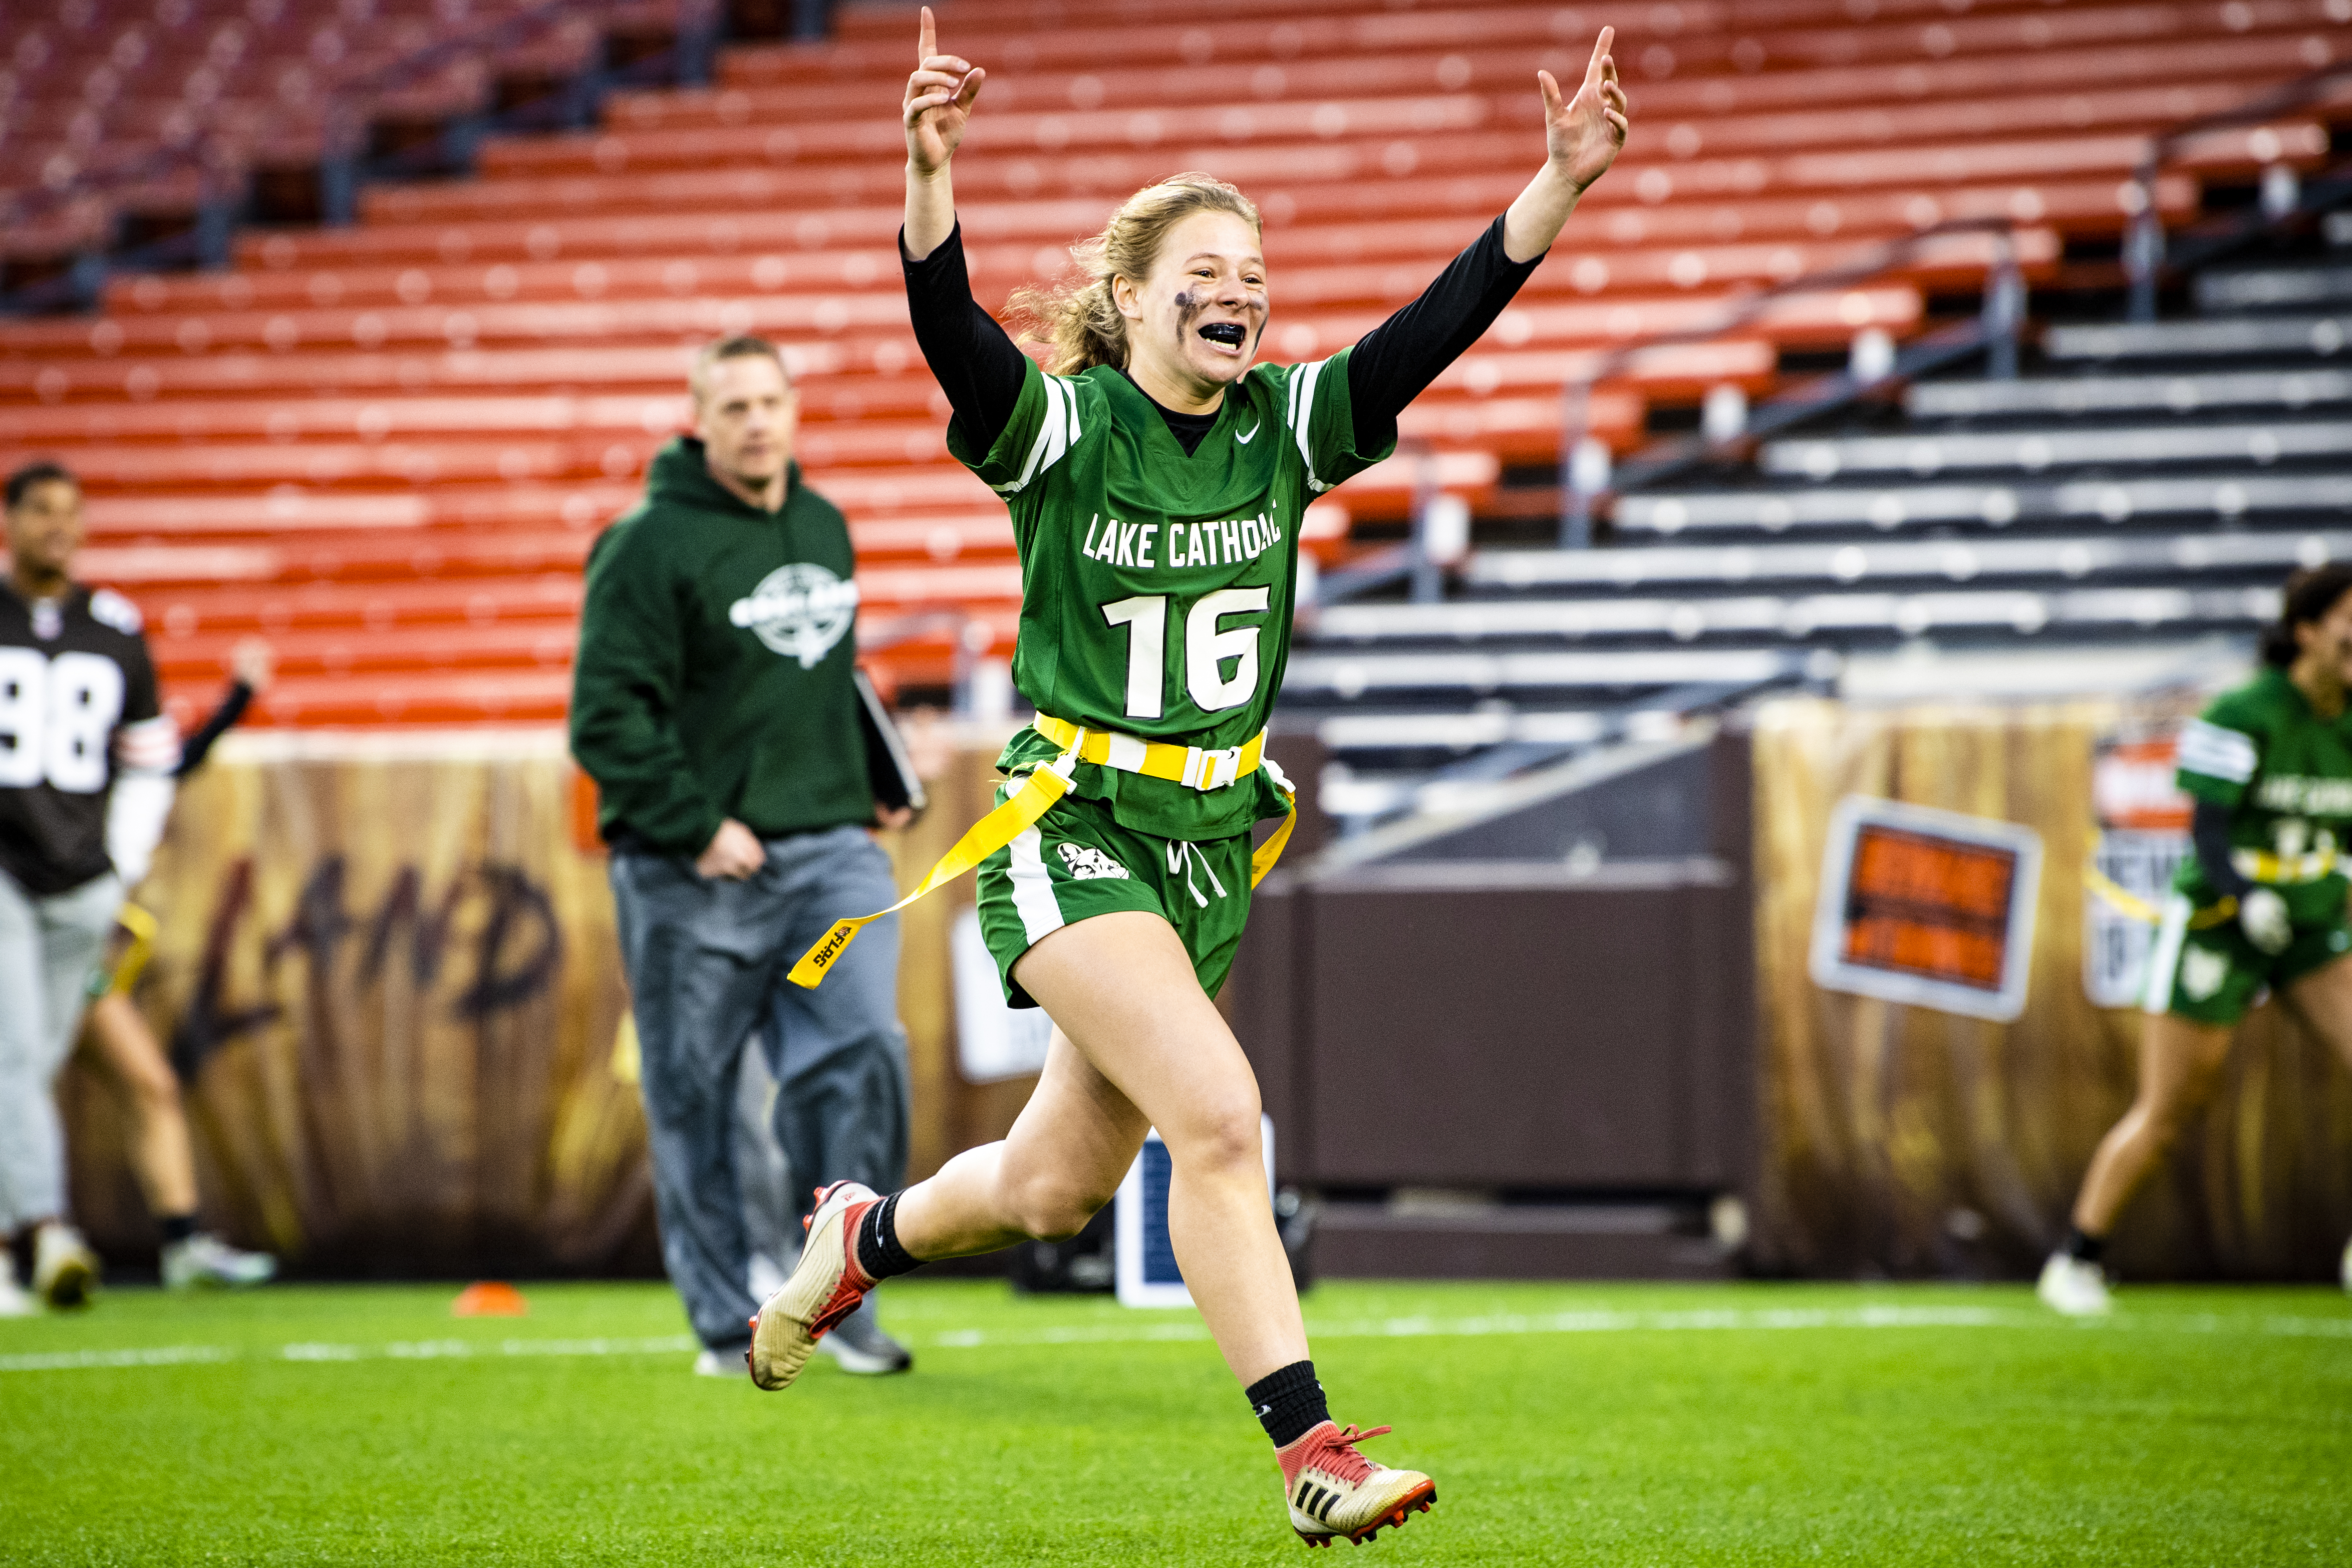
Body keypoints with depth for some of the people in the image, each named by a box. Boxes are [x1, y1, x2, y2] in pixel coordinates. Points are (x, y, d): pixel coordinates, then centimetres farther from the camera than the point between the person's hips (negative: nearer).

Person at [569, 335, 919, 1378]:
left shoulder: (823, 528, 13)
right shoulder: (650, 547, -9)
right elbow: (609, 716, -13)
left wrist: (878, 784, 17)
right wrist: (695, 826, -17)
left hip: (831, 846, 5)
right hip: (692, 873, -5)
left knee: (863, 1048, -10)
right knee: (694, 1097, 1)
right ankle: (726, 1321, 12)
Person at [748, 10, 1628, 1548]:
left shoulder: (1292, 425, 1)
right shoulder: (1062, 426, -10)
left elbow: (1447, 319, -11)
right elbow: (949, 327, -29)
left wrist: (1562, 181, -25)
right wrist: (929, 171, -48)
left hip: (1213, 839, 5)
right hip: (1071, 829, -5)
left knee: (1054, 1188, 14)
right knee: (1216, 1111, -23)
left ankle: (866, 1236, 46)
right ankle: (1314, 1458, -21)